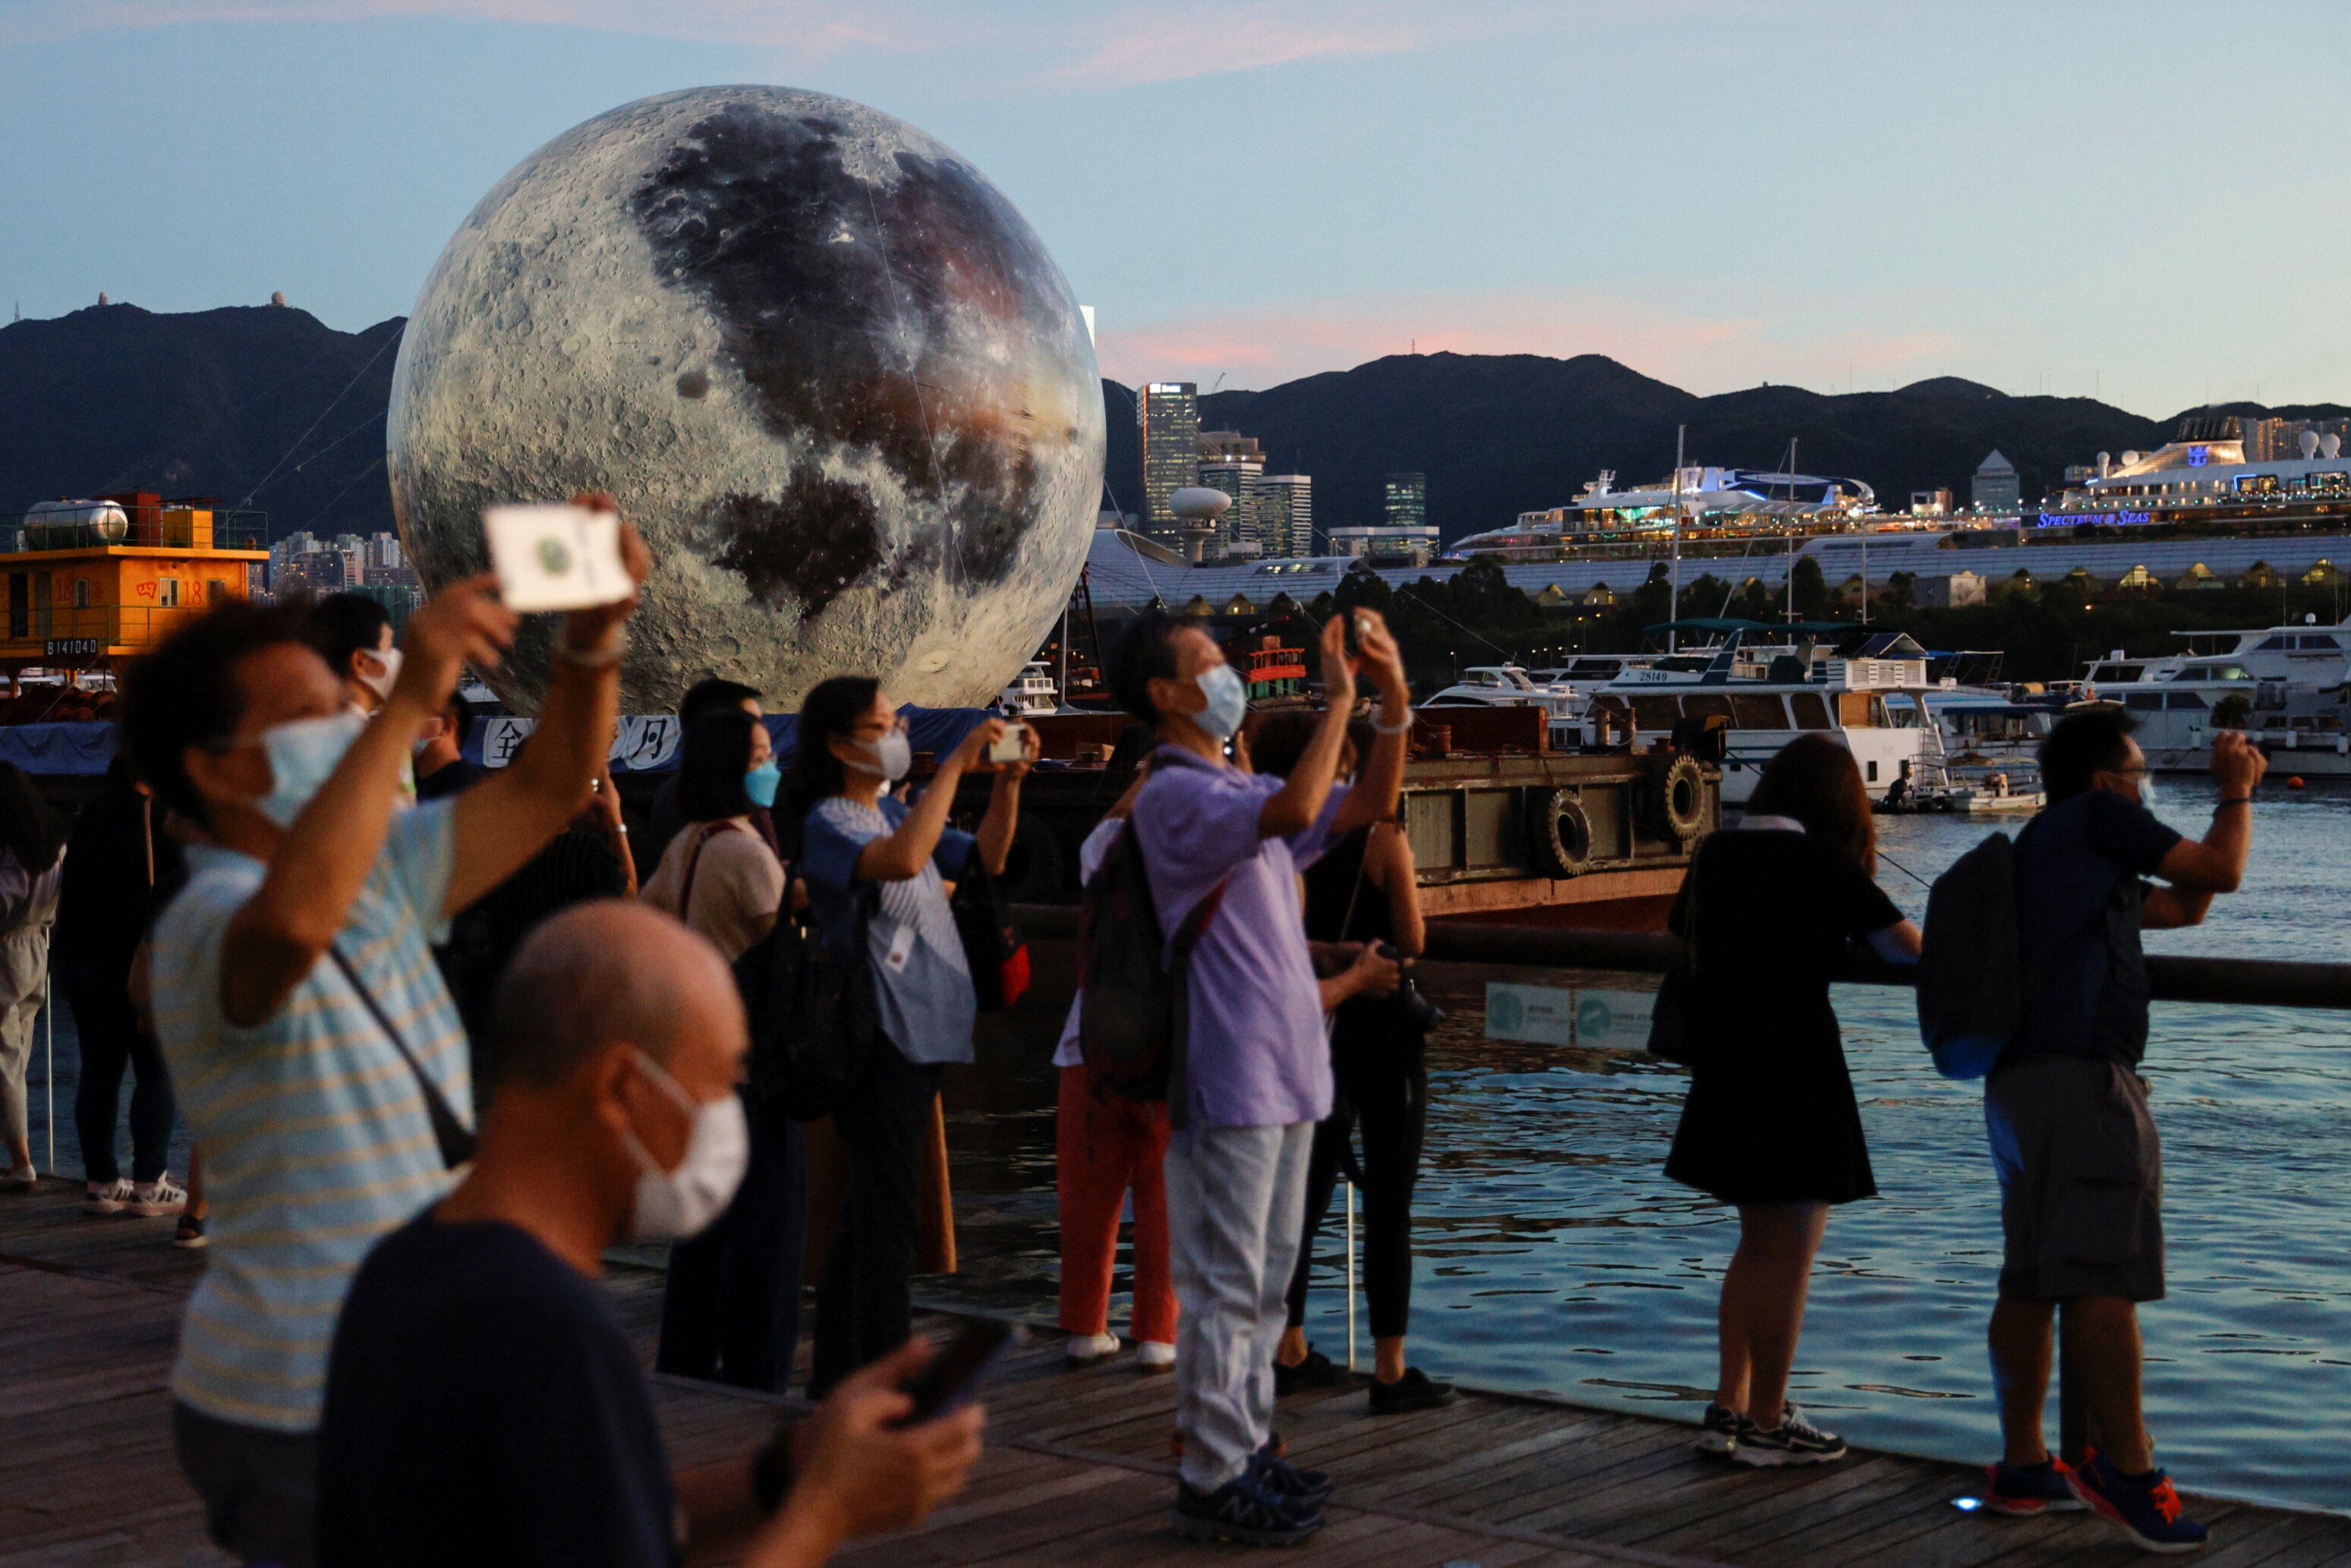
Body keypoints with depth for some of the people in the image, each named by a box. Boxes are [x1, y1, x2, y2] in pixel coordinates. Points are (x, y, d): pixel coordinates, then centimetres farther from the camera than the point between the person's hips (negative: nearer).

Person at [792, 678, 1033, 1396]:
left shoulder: (894, 811, 15)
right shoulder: (827, 825, -12)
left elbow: (985, 857, 20)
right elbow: (902, 858, -31)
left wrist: (1006, 782, 4)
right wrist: (957, 762, -26)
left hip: (920, 1037, 9)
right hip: (878, 1040, -9)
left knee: (870, 1214, 15)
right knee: (887, 1215, -9)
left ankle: (840, 1373, 23)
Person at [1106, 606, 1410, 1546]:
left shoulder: (1245, 792, 16)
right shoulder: (1174, 795, -14)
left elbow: (1368, 805, 18)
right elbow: (1294, 811, -31)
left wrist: (1394, 698, 6)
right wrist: (1339, 699, -22)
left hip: (1283, 1079, 10)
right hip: (1226, 1083, -10)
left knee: (1264, 1284, 15)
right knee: (1223, 1288, -5)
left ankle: (1248, 1451, 24)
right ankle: (1211, 1483, 0)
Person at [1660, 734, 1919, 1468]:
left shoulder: (1716, 854, 6)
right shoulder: (1824, 863, -10)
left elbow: (1680, 940, 20)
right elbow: (1907, 949, -6)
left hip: (1722, 1071, 6)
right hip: (1797, 1069, -6)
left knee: (1757, 1243, 18)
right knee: (1789, 1252, 3)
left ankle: (1728, 1408, 19)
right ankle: (1767, 1424, 10)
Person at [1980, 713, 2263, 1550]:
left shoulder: (2051, 850, 27)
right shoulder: (2094, 817, -1)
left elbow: (2182, 906, 31)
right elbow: (2220, 874, 1)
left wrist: (2235, 797, 28)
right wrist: (2236, 794, 18)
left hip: (2021, 1081, 10)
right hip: (2081, 1074, -10)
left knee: (2030, 1280, 10)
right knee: (2105, 1277, -10)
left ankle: (2023, 1466, 14)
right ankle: (2126, 1471, -10)